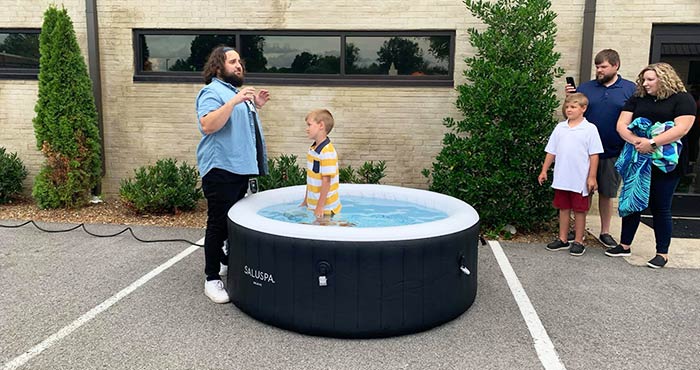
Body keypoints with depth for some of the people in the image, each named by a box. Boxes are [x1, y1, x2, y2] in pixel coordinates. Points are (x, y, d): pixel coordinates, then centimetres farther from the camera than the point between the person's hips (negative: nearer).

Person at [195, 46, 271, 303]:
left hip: (241, 166, 9)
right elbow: (208, 125, -25)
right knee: (218, 223, -5)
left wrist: (255, 106, 14)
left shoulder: (236, 91, 19)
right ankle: (212, 279, 2)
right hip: (221, 168, -9)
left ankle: (226, 262, 31)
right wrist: (234, 101, -30)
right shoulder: (212, 91, -10)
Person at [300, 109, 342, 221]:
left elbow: (326, 181, -22)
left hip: (325, 207, -8)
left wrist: (320, 207, -20)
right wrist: (306, 200, 18)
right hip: (313, 204, 8)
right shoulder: (312, 149, 7)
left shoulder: (327, 152, -21)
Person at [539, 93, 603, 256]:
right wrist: (544, 171, 8)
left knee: (579, 211, 7)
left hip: (580, 180, -4)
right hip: (561, 178, 4)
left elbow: (594, 155, -6)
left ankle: (578, 241, 18)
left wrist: (592, 177, -9)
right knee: (563, 209, 13)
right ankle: (562, 239, 23)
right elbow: (551, 151, 11)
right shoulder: (560, 128, 6)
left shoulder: (590, 129, -5)